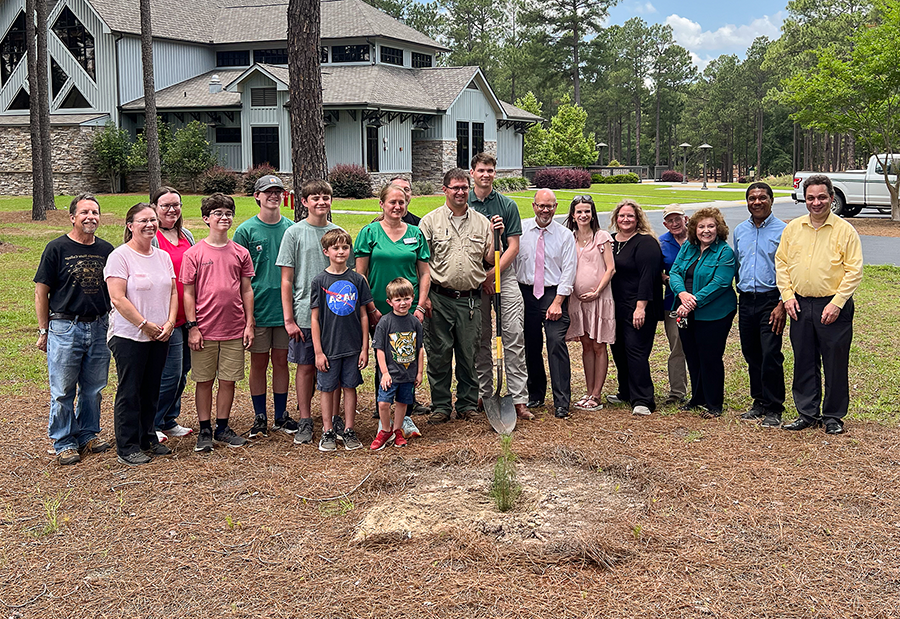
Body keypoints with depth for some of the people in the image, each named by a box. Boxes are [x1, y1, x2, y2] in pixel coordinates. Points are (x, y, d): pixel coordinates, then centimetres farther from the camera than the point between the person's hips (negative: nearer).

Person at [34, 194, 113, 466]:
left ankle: (89, 434, 27)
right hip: (64, 328, -4)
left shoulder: (106, 249, 7)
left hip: (99, 328, 4)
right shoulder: (57, 248, -5)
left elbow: (114, 290, 15)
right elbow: (41, 291, -2)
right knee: (62, 391, 2)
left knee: (93, 388, 12)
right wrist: (44, 330, -3)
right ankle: (64, 443, 13)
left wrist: (113, 324, 11)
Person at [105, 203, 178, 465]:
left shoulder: (163, 256, 11)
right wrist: (145, 325, -16)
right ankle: (127, 448, 8)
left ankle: (148, 439, 26)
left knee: (151, 390, 14)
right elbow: (118, 298, -15)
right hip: (129, 336, -6)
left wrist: (170, 323, -4)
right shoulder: (120, 256, -9)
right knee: (129, 392, 0)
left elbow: (173, 292, 11)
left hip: (160, 336, 6)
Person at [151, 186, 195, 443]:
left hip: (187, 316, 7)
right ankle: (151, 425, 9)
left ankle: (169, 421, 25)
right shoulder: (150, 238, -7)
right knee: (170, 374, -6)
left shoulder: (186, 236, 14)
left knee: (182, 371, 12)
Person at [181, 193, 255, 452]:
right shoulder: (194, 253, -1)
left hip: (234, 330, 2)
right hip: (204, 330, -2)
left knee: (228, 380, 7)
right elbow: (188, 293, -1)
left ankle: (222, 428, 21)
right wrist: (192, 326, -6)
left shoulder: (240, 253, 6)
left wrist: (249, 324, 4)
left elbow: (247, 290, 9)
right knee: (204, 380, 5)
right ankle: (205, 431, 16)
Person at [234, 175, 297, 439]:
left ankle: (281, 416, 20)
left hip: (285, 307, 2)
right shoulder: (246, 230, -2)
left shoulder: (291, 228, 6)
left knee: (281, 361, 9)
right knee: (259, 363, 5)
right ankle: (260, 418, 17)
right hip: (258, 307, -2)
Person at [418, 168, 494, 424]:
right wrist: (423, 296, -9)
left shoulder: (481, 222, 10)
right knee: (438, 353, 2)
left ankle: (467, 404, 19)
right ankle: (441, 406, 13)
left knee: (469, 353, 7)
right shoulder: (430, 221, 3)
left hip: (470, 299, 2)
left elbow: (490, 259, 11)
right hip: (439, 298, -1)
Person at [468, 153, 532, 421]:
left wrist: (490, 274, -9)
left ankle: (519, 398, -6)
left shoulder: (507, 205, 4)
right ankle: (484, 394, 16)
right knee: (480, 339, 6)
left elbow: (513, 247, 0)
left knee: (514, 336, -7)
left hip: (504, 275, 0)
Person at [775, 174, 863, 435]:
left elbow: (854, 271, -7)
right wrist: (787, 294, 0)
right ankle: (808, 413, 22)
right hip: (800, 305, 4)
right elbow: (781, 262, 12)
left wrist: (836, 303, -14)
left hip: (834, 307, -3)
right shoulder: (793, 228, 7)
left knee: (835, 363, 3)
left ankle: (833, 416, 17)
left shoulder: (845, 230, -5)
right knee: (804, 362, 10)